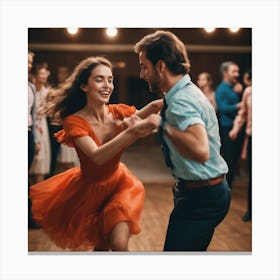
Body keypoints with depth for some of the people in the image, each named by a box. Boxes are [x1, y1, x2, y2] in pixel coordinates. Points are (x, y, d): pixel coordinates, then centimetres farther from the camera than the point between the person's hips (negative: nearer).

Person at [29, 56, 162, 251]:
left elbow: (154, 107, -26)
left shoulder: (118, 112, -14)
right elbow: (97, 157, -39)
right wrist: (133, 131, -51)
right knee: (100, 247, 16)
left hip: (118, 183, 1)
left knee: (119, 244, -15)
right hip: (90, 189, -1)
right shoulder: (74, 121, -24)